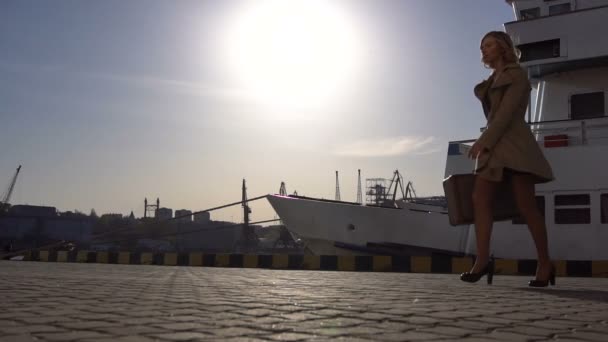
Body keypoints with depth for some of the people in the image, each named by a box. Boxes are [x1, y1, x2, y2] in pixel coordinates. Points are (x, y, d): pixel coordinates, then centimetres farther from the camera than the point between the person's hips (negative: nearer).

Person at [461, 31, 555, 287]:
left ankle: (544, 264, 2)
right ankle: (482, 260, -15)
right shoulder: (492, 82, 24)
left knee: (526, 205, -8)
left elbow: (507, 112, -12)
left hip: (514, 143, -7)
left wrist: (483, 141, -19)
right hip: (493, 147, 8)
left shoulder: (517, 75, 1)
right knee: (480, 199, -9)